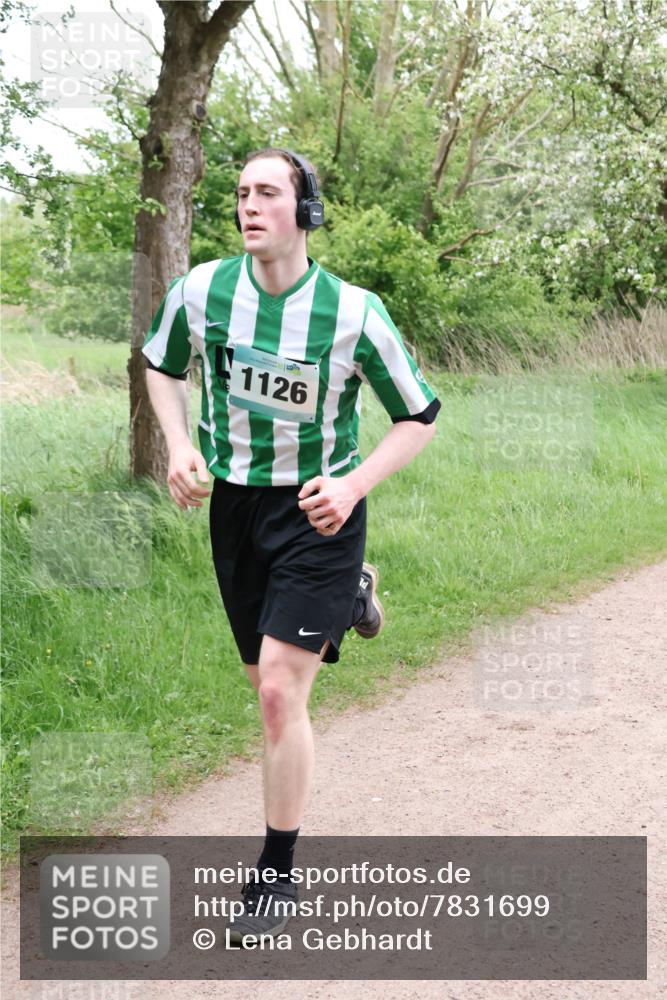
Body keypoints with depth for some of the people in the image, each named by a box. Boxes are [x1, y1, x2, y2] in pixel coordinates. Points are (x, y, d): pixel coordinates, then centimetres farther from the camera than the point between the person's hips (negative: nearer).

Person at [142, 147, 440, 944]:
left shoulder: (353, 312, -16)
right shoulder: (200, 290, -8)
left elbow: (419, 415, -5)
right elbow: (161, 364, 13)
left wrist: (353, 487, -18)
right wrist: (179, 446, -4)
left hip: (317, 512, -4)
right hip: (233, 505, 4)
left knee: (279, 692, -13)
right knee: (268, 682, 16)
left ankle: (275, 877, 3)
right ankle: (347, 595, 49)